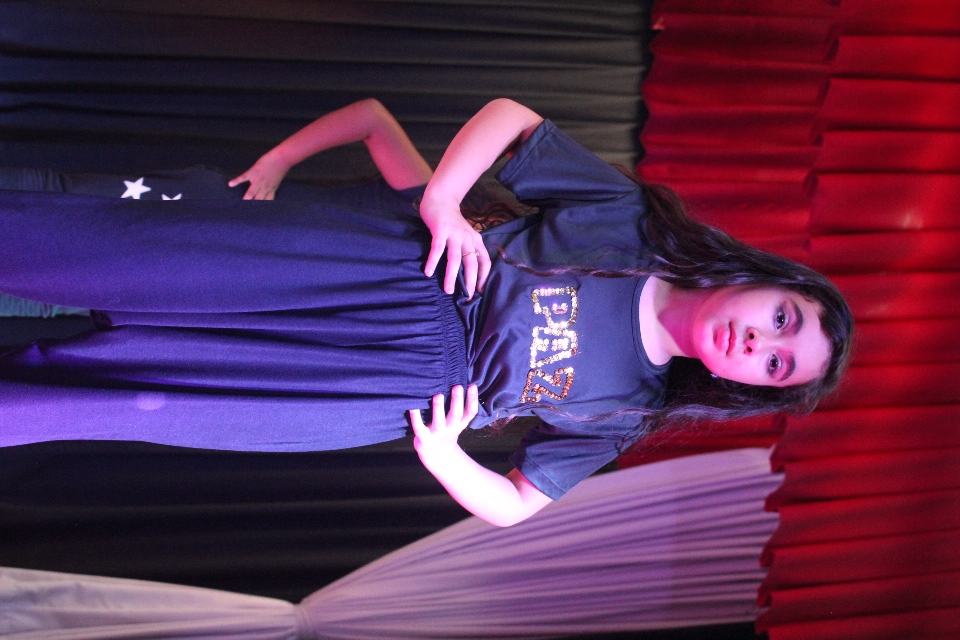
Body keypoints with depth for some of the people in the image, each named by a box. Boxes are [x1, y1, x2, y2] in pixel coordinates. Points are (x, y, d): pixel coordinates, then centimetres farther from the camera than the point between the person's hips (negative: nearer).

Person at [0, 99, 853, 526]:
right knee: (124, 252, -12)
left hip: (386, 395, 0)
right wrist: (440, 198, -16)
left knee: (142, 394, -7)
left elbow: (512, 507, 7)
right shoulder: (633, 220, -1)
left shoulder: (621, 415, 4)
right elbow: (509, 115, -2)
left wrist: (441, 455, -12)